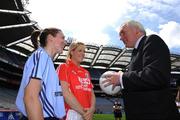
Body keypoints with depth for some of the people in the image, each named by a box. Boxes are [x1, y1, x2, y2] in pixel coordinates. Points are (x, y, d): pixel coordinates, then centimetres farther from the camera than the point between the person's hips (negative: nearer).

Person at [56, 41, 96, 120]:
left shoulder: (86, 72, 16)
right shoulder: (64, 67, -2)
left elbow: (92, 93, 11)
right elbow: (65, 93, -13)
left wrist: (92, 109, -9)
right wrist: (83, 112, -14)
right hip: (71, 113, -5)